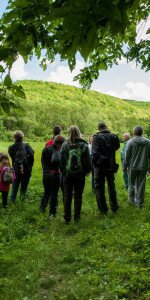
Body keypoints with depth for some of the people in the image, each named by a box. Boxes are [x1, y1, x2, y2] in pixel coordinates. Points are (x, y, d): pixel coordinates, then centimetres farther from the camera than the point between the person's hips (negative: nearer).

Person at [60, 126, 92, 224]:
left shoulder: (65, 145, -5)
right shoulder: (84, 145, -6)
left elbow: (61, 160, -1)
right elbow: (88, 160, -4)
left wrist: (63, 171, 11)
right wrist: (87, 171, 10)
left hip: (67, 174, 0)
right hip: (80, 175, 0)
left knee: (67, 196, 11)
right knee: (78, 196, 11)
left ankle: (67, 218, 18)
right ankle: (77, 218, 17)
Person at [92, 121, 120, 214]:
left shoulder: (97, 137, -11)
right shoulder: (113, 136, 0)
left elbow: (95, 152, -17)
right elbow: (117, 147, 9)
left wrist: (93, 163, -9)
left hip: (100, 166, -4)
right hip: (111, 166, 4)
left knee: (100, 187, 7)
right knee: (111, 186, 17)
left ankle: (103, 209, 11)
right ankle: (114, 207, 24)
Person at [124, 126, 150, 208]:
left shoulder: (130, 142, -11)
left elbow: (127, 155, -7)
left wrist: (126, 165, 4)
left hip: (133, 167, -2)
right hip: (143, 167, 2)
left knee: (131, 184, 14)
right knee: (141, 185, 8)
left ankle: (132, 200, 24)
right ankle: (140, 203, 14)